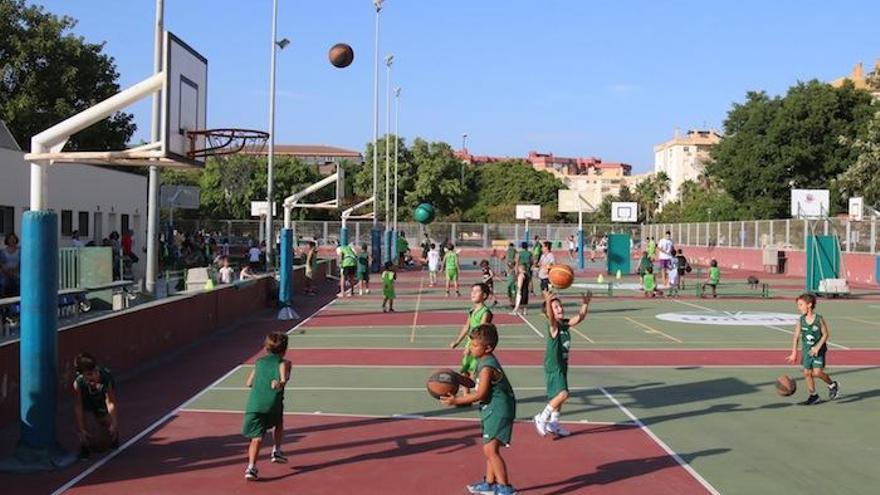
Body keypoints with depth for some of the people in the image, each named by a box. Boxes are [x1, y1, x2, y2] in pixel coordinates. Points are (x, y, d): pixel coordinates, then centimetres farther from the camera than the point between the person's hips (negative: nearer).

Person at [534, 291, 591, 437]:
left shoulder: (566, 324, 6)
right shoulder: (553, 326, -17)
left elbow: (580, 317, 9)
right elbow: (551, 318, -38)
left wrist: (585, 304, -6)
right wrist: (548, 302, -56)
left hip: (562, 366, 8)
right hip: (553, 367, -8)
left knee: (559, 395, 16)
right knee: (563, 394, -20)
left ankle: (553, 424, 29)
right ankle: (542, 418, -7)